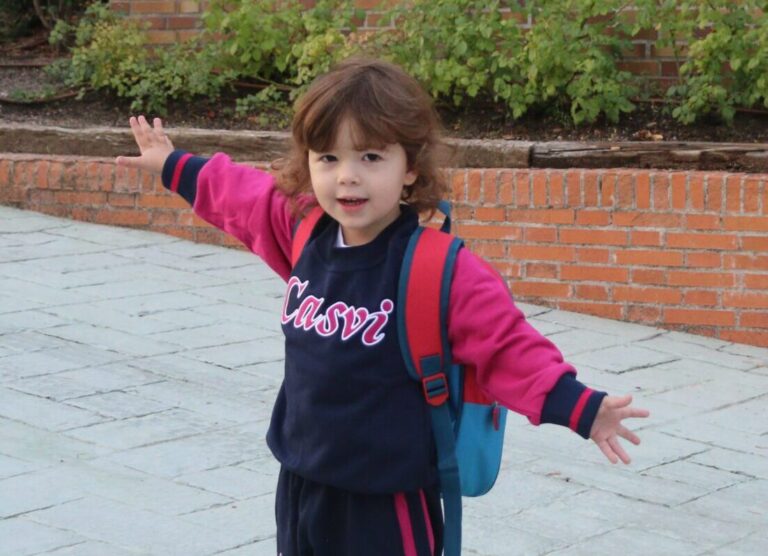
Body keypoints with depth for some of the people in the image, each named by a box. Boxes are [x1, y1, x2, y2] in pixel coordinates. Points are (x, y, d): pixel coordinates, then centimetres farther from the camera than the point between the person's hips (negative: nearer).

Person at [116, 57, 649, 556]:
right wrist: (173, 166, 32)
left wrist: (579, 407, -29)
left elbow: (509, 347, -17)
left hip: (386, 501, -6)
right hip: (302, 484, 6)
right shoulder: (304, 231, 0)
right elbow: (240, 194, 19)